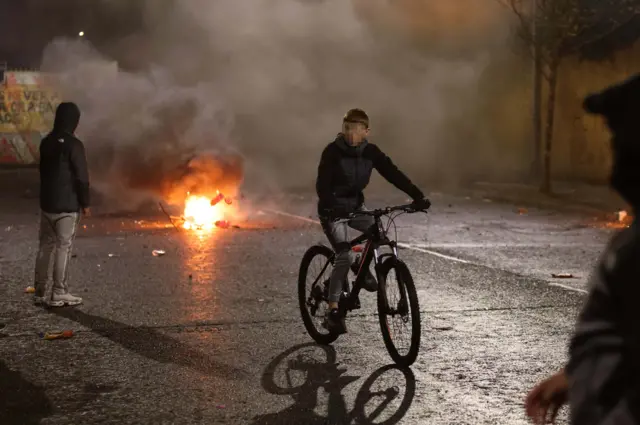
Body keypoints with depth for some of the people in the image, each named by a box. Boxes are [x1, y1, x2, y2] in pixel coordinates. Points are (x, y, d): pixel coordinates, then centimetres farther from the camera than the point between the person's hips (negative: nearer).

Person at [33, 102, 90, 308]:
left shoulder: (46, 142, 7)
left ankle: (41, 291, 16)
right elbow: (81, 177, -15)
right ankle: (58, 294, 1)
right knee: (63, 247, -1)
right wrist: (85, 203, -4)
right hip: (67, 205, -7)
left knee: (46, 245, 12)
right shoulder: (74, 145, -16)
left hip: (46, 202, 7)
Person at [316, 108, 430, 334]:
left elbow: (392, 173, -15)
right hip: (333, 210, -5)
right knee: (344, 256, -19)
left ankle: (362, 266, 9)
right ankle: (334, 310, -12)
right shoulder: (332, 152, -20)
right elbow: (322, 184, -30)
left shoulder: (370, 151, -8)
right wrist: (330, 205, -48)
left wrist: (417, 195, -27)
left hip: (355, 206, 5)